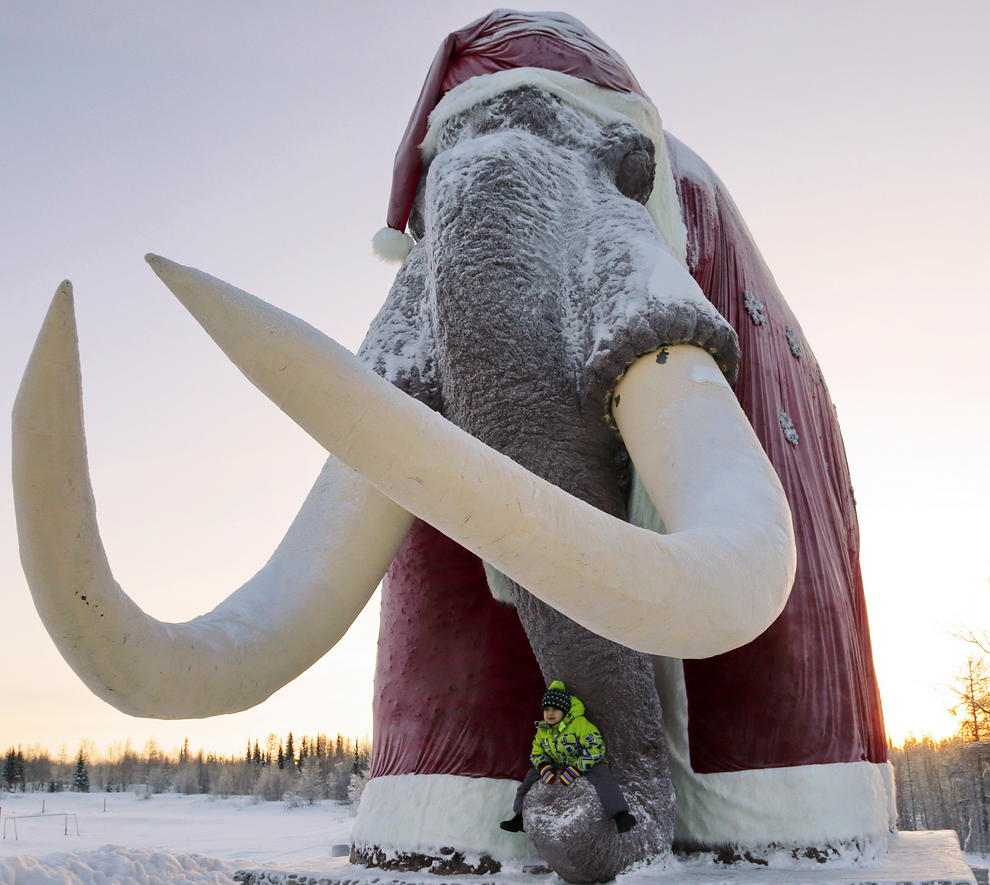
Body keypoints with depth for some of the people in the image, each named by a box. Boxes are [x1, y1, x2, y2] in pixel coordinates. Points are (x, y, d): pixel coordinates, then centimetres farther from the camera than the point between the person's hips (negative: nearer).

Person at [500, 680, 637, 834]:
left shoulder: (579, 723, -20)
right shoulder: (542, 730, 1)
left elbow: (596, 748, -26)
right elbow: (537, 753, 10)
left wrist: (575, 770, -30)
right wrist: (545, 768, -14)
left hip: (587, 764, -6)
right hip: (558, 767, 6)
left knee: (602, 776, -37)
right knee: (531, 775, -1)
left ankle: (620, 816, -48)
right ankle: (520, 817, 10)